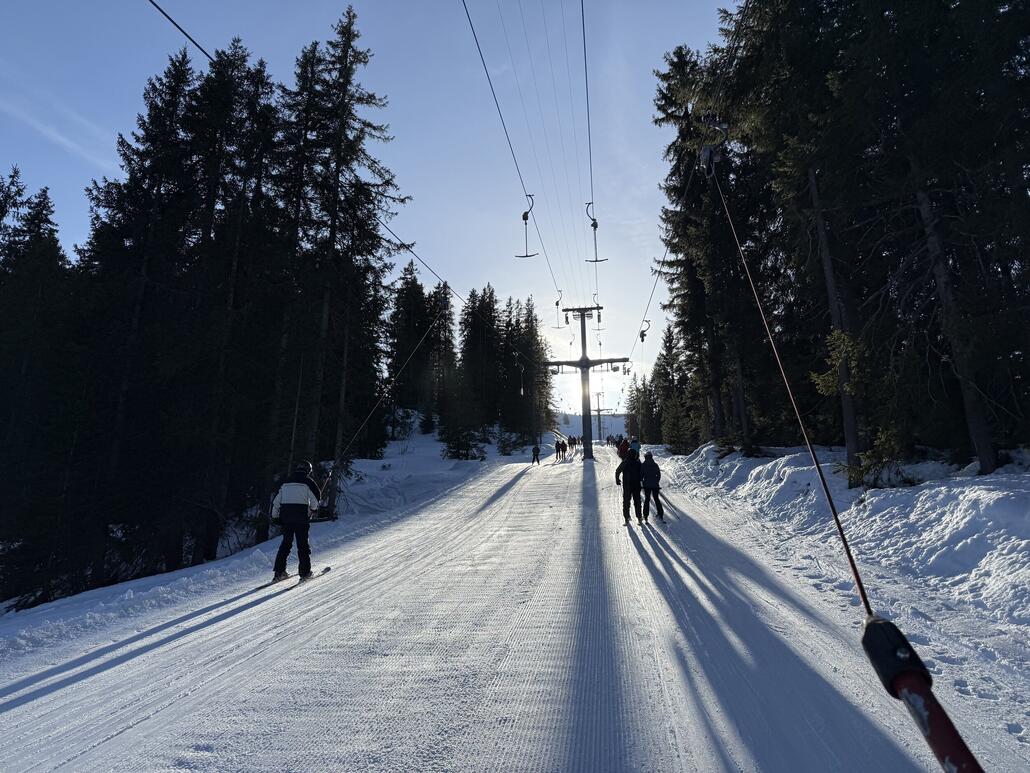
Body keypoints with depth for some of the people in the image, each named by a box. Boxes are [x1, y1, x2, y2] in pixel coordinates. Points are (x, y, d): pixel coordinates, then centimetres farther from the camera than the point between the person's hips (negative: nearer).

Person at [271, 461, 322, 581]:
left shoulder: (286, 482, 14)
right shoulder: (308, 481, -1)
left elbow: (276, 500, 14)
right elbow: (316, 496, -6)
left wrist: (274, 516, 21)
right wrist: (313, 509, 12)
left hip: (285, 516, 5)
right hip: (301, 517, -4)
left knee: (285, 543, 15)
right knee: (303, 544, 2)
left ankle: (279, 572, 14)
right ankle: (305, 572, 1)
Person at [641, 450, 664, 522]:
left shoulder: (643, 465, -5)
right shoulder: (655, 465, 0)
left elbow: (641, 475, -4)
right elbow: (659, 475, 4)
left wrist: (641, 482, 11)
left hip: (646, 485, -1)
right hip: (655, 485, 1)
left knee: (647, 499, 9)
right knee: (657, 499, 11)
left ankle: (645, 516, 9)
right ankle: (660, 515, 4)